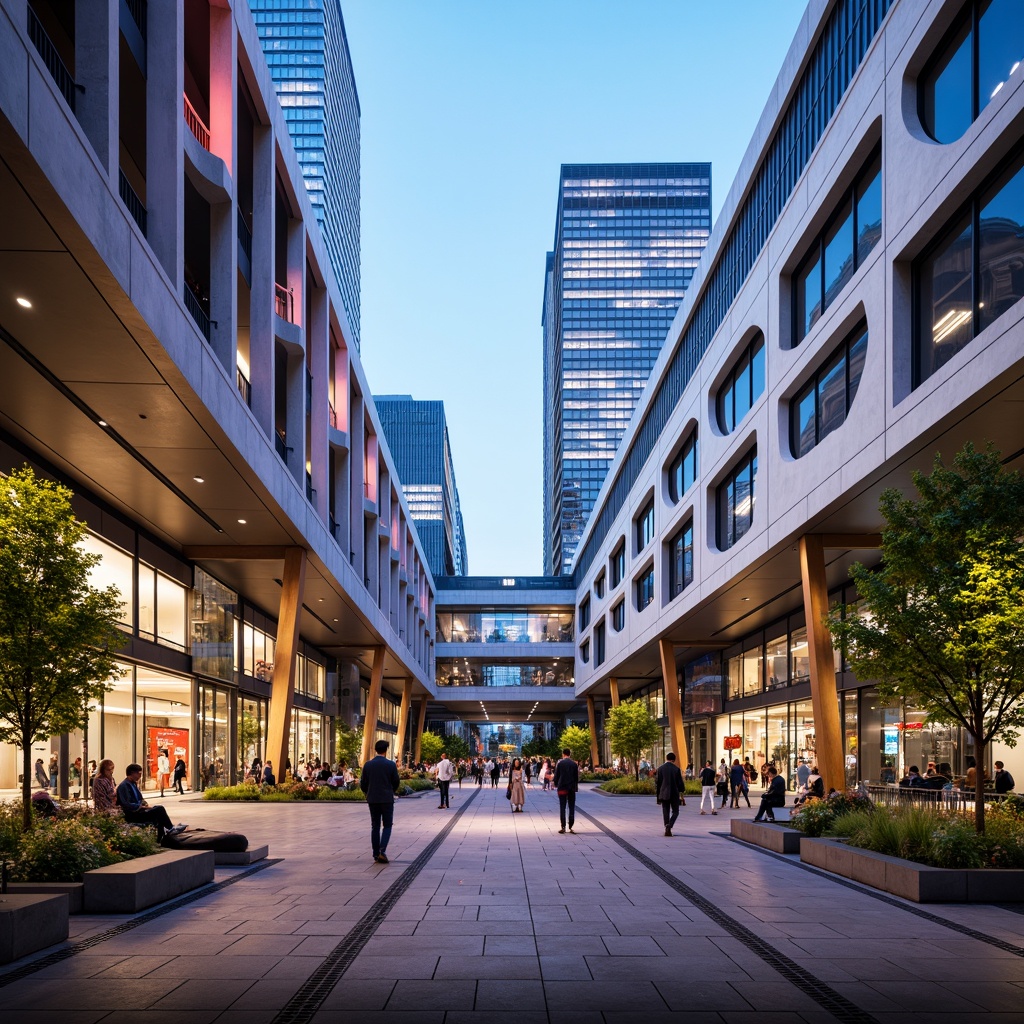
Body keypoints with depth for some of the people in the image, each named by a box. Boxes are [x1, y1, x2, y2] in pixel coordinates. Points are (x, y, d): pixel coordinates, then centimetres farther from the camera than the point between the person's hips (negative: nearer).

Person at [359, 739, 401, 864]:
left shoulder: (368, 765, -2)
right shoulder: (391, 765, -8)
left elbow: (363, 784, 2)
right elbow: (396, 783, -1)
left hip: (372, 799, 3)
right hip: (387, 799, -2)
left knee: (375, 827, 11)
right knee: (387, 826, 5)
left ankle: (376, 854, 10)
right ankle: (382, 851, -12)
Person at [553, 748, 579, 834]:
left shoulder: (560, 763, -3)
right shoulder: (574, 764, 3)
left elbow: (556, 776, -2)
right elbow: (576, 777, 7)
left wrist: (556, 785, 12)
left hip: (562, 788, -2)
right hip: (572, 788, 2)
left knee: (562, 808, 0)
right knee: (572, 808, 5)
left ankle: (563, 827, -5)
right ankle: (570, 827, 2)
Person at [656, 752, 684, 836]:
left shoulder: (660, 769, 0)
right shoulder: (676, 769, -5)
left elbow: (657, 782, 2)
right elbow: (680, 782, -3)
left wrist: (658, 794, 11)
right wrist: (681, 793, 11)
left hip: (664, 794, 2)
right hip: (674, 794, -2)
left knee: (665, 812, 10)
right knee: (675, 811, 8)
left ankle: (667, 830, 10)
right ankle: (669, 825, -15)